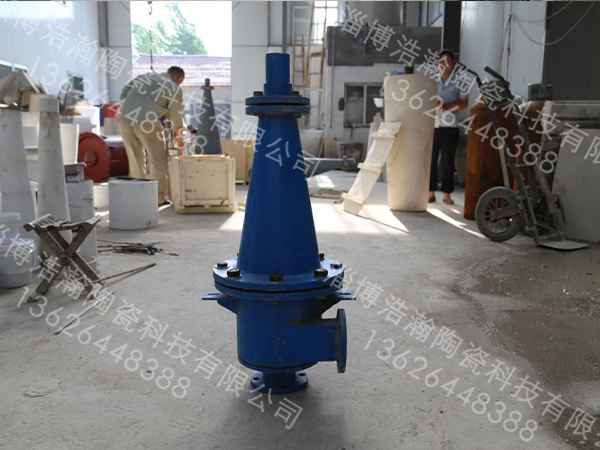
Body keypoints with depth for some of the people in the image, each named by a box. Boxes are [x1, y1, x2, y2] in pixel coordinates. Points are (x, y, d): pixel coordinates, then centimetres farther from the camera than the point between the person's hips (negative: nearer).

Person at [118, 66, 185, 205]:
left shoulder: (146, 76, 24)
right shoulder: (175, 89, 8)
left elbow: (124, 93, 19)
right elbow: (176, 115, 10)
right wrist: (178, 131, 27)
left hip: (124, 117, 6)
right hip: (146, 121, -6)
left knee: (135, 158, 16)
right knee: (158, 160, 6)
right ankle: (158, 198, 6)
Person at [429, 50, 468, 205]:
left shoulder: (457, 82, 5)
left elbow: (464, 103, 1)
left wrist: (448, 106, -15)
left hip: (449, 127, -2)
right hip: (431, 126, 2)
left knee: (447, 162, 0)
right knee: (430, 160, 0)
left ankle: (447, 194, 6)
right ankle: (431, 192, 7)